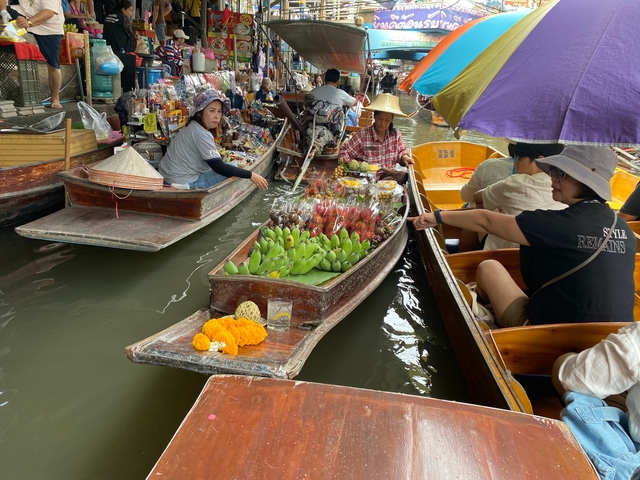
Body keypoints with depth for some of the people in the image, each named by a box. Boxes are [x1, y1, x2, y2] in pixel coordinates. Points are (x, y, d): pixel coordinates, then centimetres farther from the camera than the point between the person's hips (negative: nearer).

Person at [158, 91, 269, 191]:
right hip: (182, 183, -10)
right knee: (232, 172, -11)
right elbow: (219, 168, -23)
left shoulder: (193, 126, 7)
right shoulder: (201, 135, -22)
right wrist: (250, 175, -22)